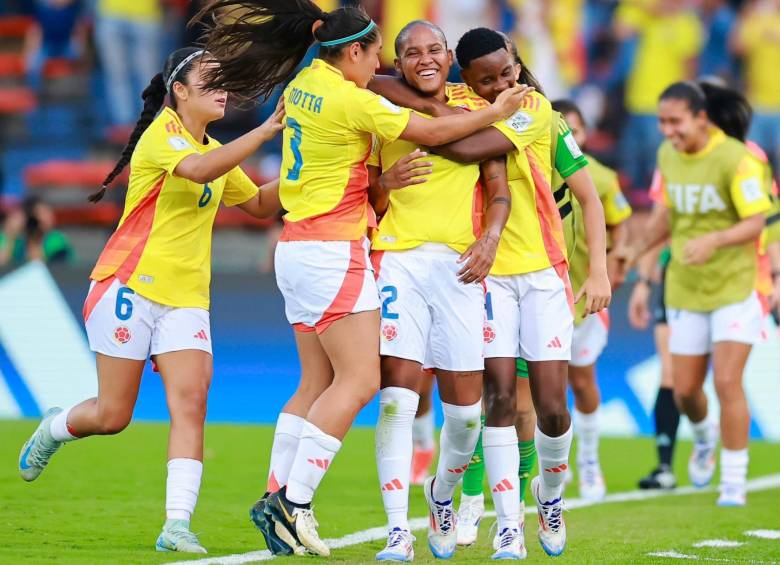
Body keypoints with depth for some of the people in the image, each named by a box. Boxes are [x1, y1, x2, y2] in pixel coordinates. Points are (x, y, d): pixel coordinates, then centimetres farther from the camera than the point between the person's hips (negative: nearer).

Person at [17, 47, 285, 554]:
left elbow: (260, 204, 26)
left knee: (191, 403, -14)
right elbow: (199, 170, -31)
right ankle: (54, 428, 32)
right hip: (130, 285, -6)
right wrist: (266, 131, -32)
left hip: (186, 298, 6)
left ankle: (177, 525, -18)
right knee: (113, 416, -2)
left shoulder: (216, 151, 15)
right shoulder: (162, 134, -10)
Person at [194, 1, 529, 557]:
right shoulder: (352, 101, -15)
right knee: (359, 381, -8)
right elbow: (431, 133, -7)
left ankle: (278, 496, 7)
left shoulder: (302, 86, 9)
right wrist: (494, 112, 4)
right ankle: (294, 503, -13)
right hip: (334, 253, -9)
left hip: (298, 249, 9)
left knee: (318, 382, 11)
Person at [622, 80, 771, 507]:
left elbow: (755, 223, -18)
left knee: (727, 382, -12)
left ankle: (733, 482, -1)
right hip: (685, 291, 5)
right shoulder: (667, 156, 4)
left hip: (733, 289, -5)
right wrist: (636, 250, 14)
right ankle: (705, 438, 42)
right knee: (684, 390, 8)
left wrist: (714, 240, -33)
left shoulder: (735, 159, -16)